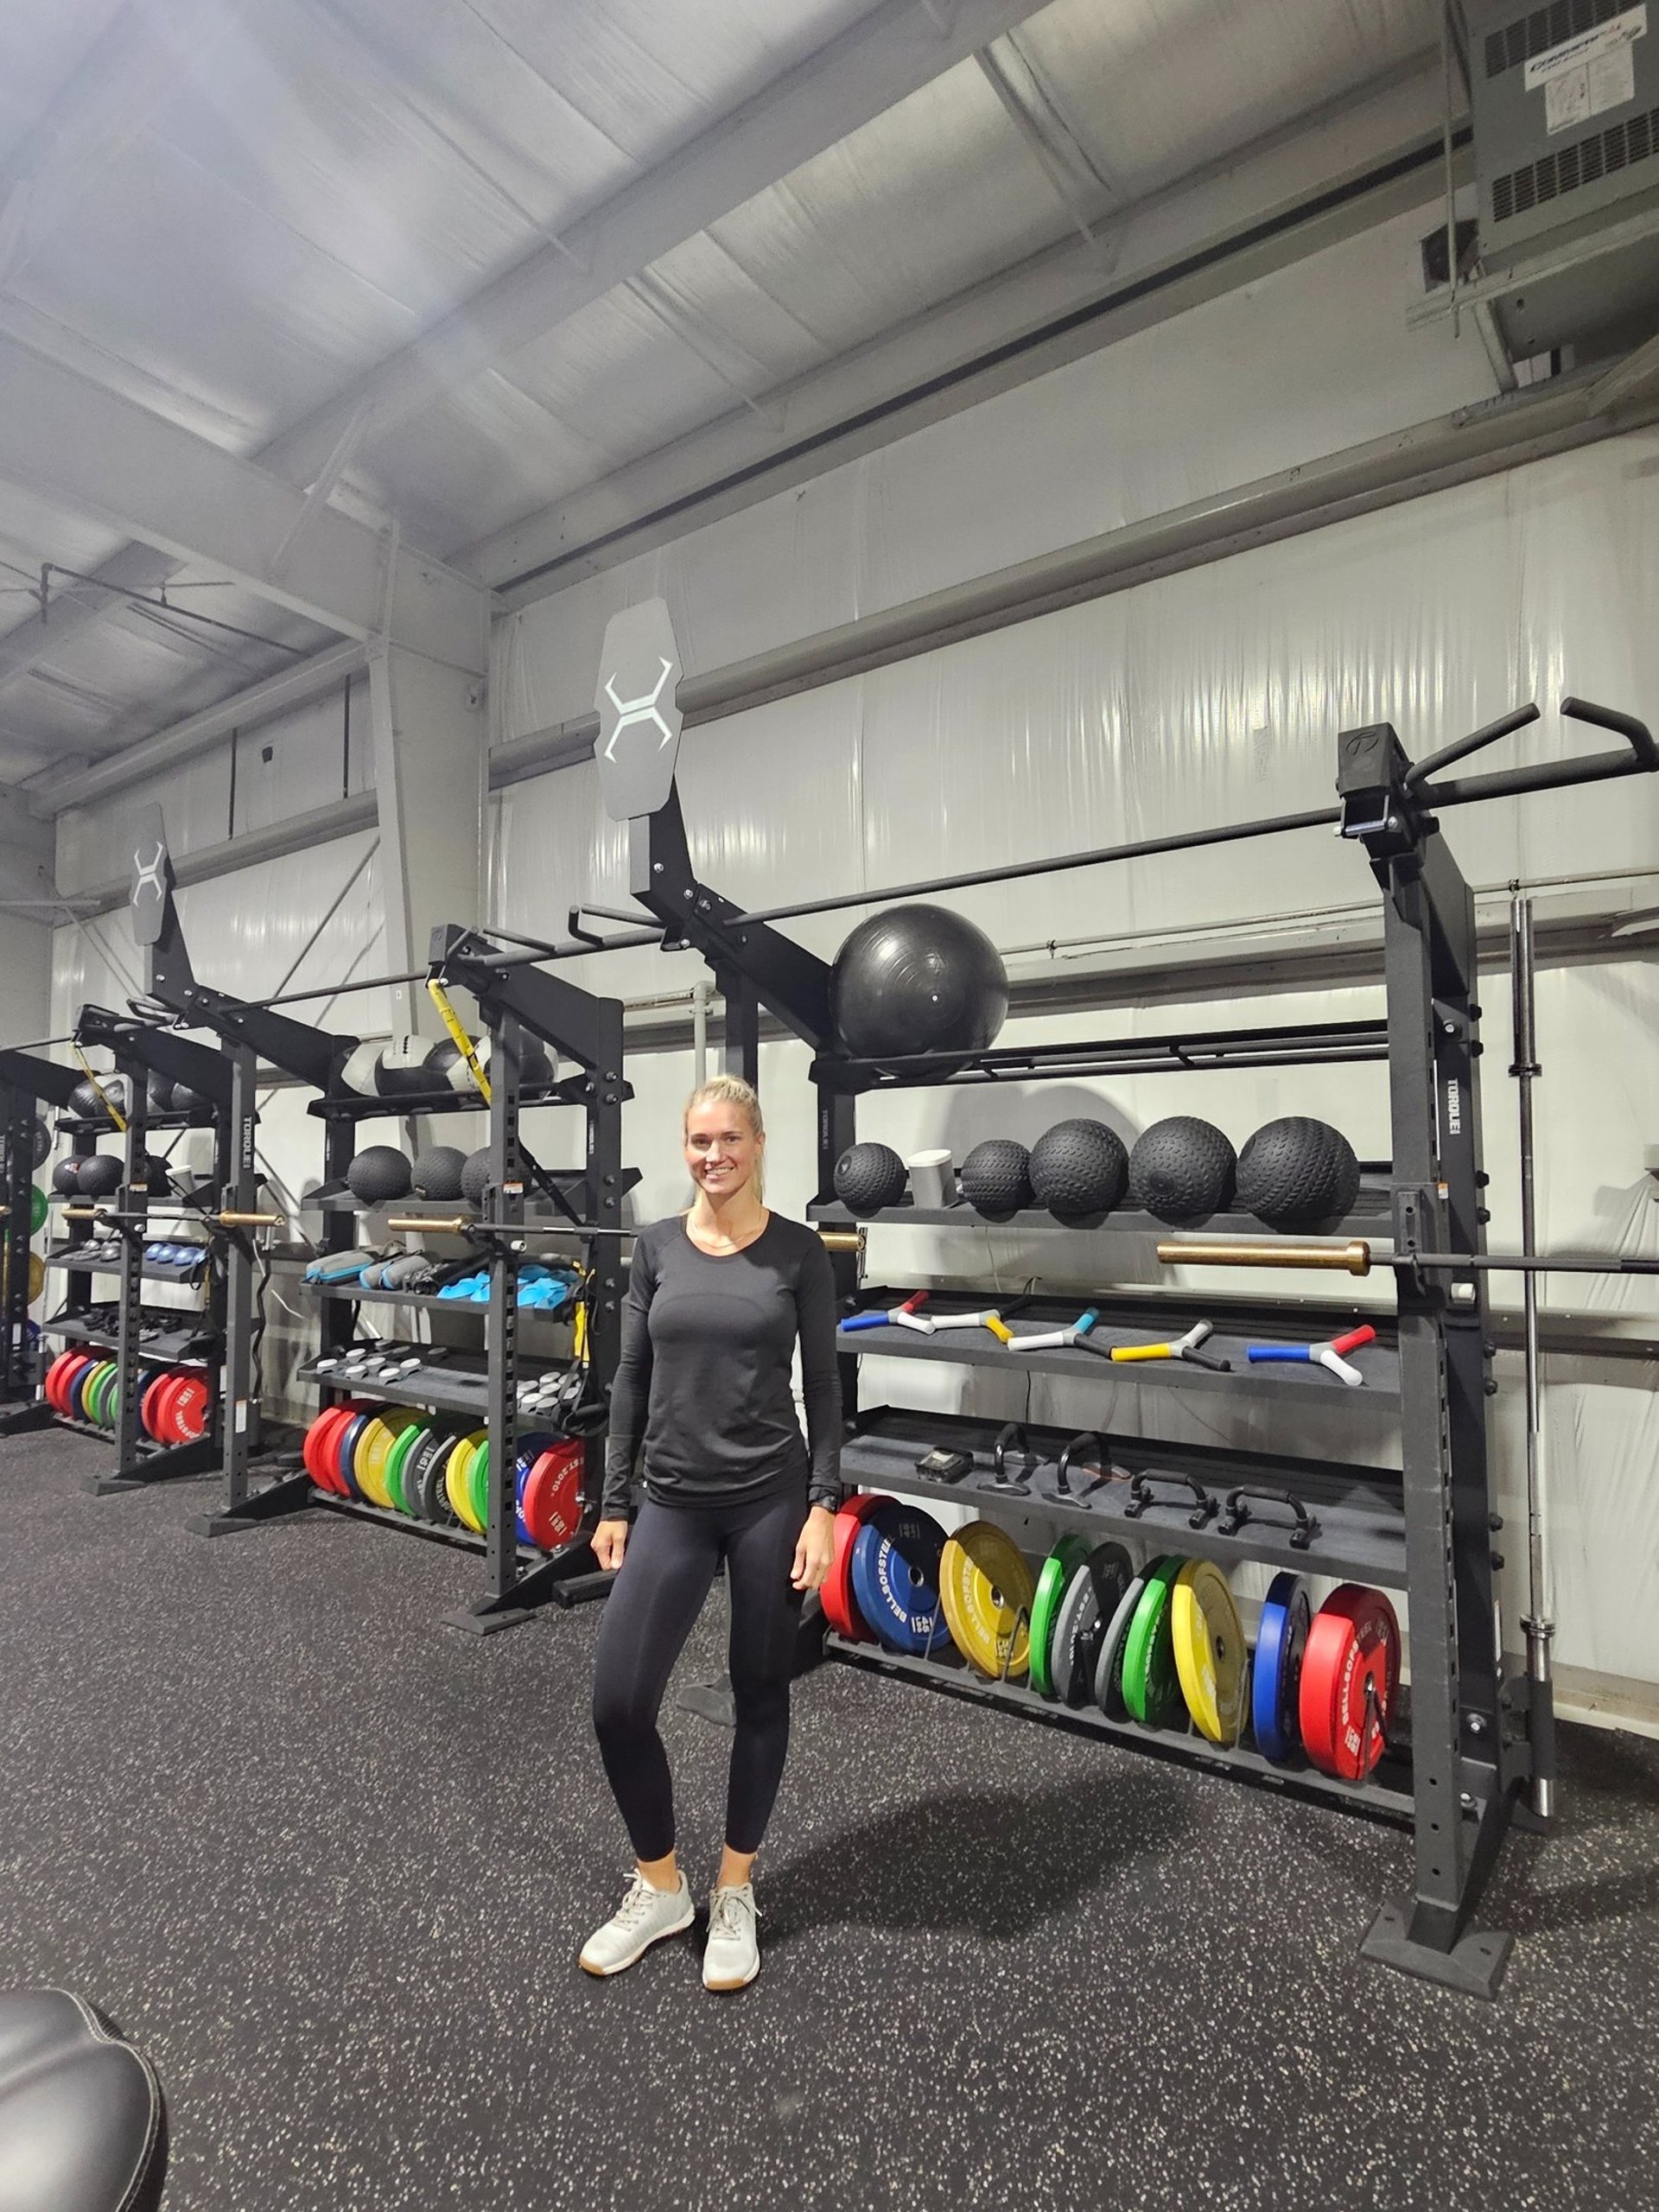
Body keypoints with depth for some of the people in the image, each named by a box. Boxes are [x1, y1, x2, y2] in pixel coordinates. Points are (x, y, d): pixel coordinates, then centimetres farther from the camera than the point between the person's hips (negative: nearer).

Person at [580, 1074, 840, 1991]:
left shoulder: (799, 1252, -5)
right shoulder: (656, 1245, 2)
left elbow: (822, 1386, -3)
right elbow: (631, 1379, 5)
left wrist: (824, 1507, -9)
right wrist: (613, 1503, 4)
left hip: (771, 1498, -2)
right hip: (673, 1501, 2)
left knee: (760, 1696, 12)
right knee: (617, 1702, 0)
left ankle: (734, 1894, 35)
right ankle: (658, 1888, 27)